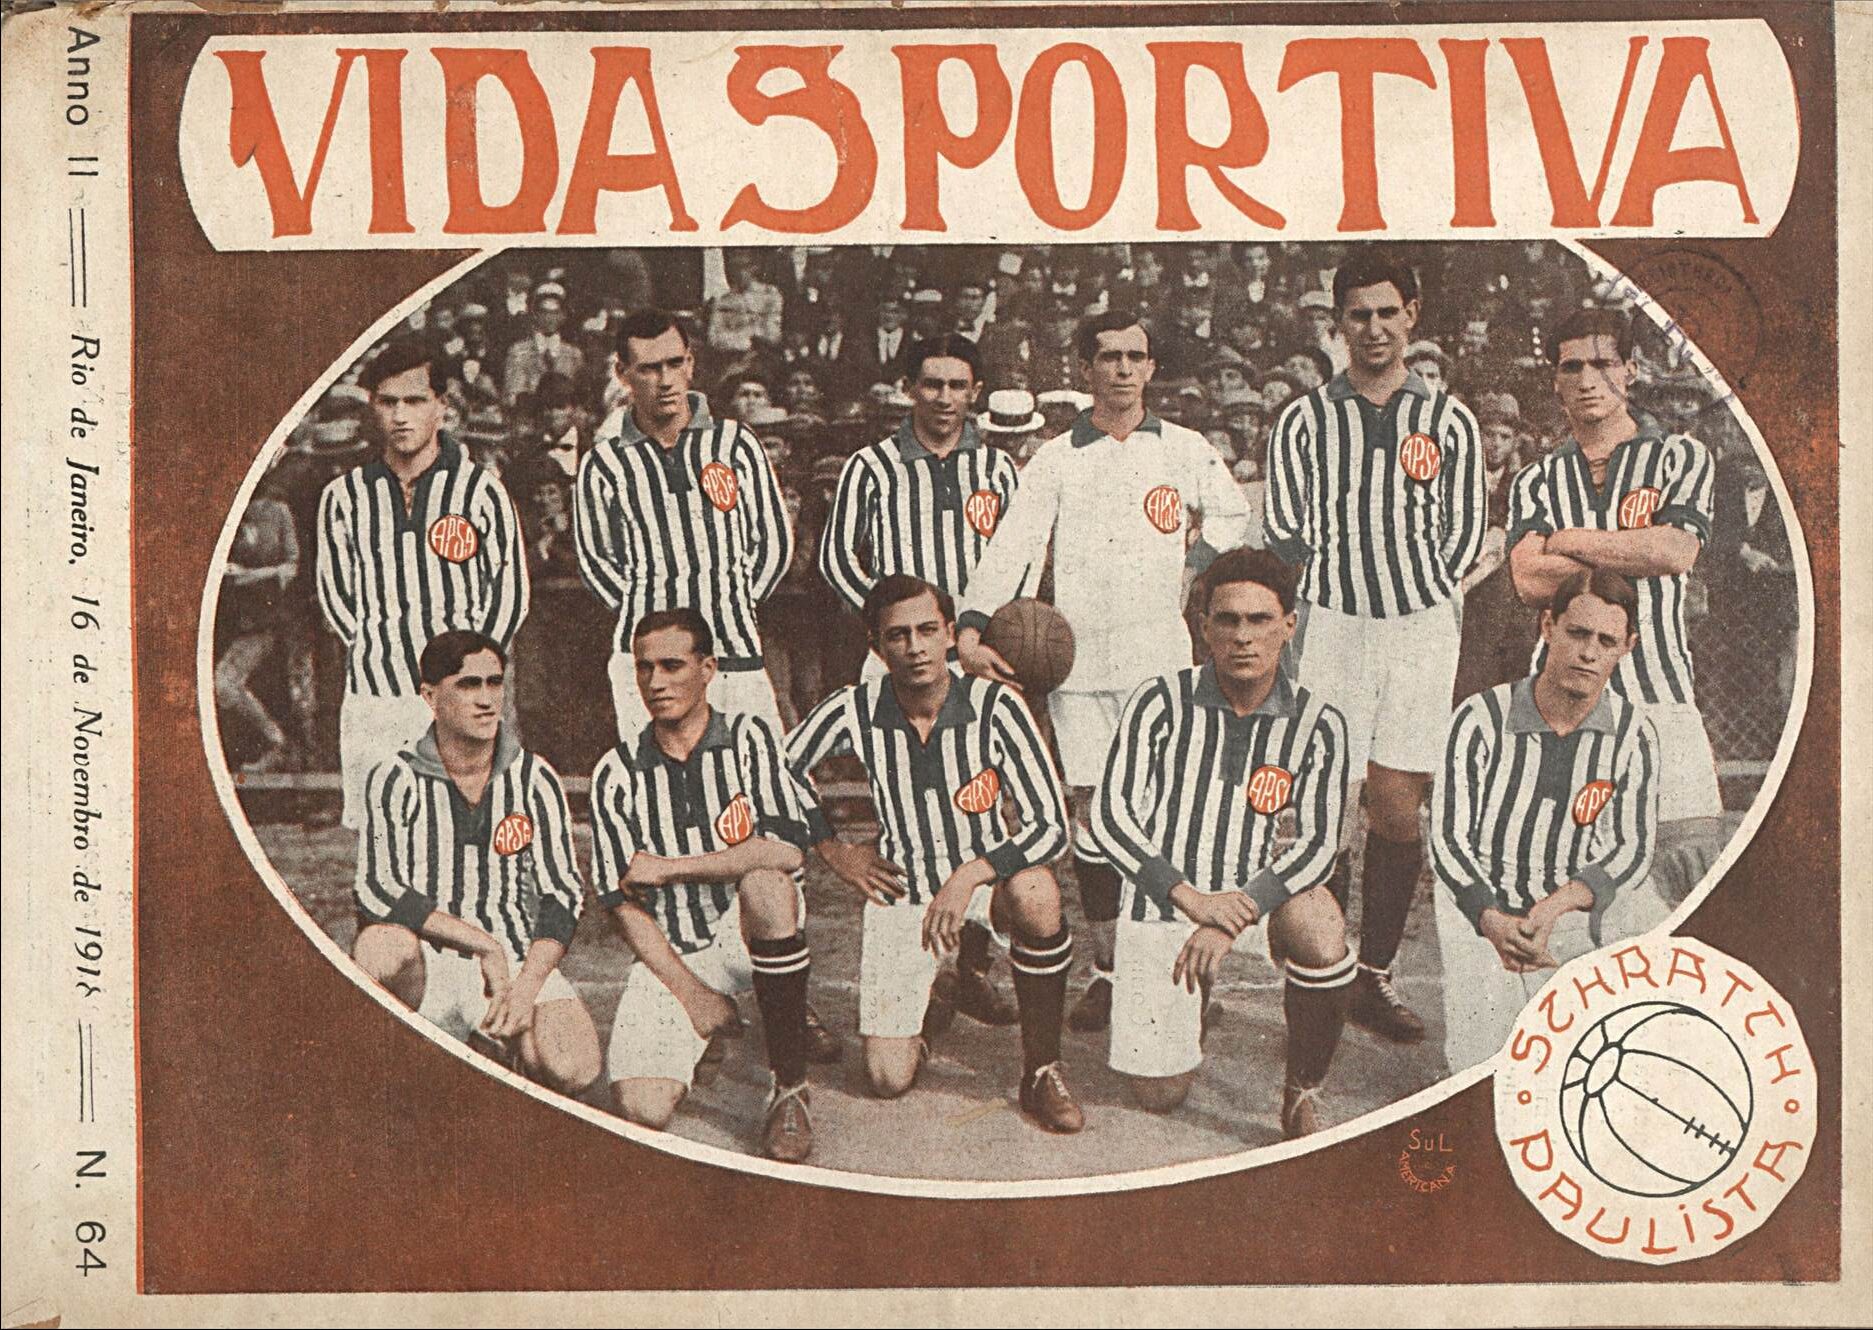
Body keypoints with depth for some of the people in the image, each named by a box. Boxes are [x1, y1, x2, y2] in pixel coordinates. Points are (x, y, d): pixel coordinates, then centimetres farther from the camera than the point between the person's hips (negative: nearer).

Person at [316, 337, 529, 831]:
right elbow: (336, 595, 13)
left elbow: (510, 592, 7)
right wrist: (380, 659, 2)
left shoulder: (481, 490, 4)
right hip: (373, 702, 2)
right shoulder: (343, 498, 10)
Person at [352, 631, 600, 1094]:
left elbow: (563, 893, 1)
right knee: (381, 947, -37)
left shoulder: (535, 780, 7)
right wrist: (484, 944, -19)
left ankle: (491, 1039, 8)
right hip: (427, 962, -2)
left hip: (518, 959, 2)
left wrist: (526, 987, -16)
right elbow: (377, 890, -12)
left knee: (573, 1069, -26)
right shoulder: (396, 781, 0)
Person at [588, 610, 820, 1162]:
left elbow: (785, 851, -16)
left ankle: (790, 1088, -24)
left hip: (749, 938, -1)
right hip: (669, 955, 1)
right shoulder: (617, 774, 4)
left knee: (766, 884, -37)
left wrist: (668, 868, -14)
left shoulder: (747, 739, -1)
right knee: (641, 1107, -22)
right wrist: (688, 992, -10)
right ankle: (700, 1034, 16)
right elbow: (623, 904, 1)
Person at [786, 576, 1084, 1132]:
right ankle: (929, 989, 26)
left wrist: (969, 877, -30)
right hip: (899, 892, 1)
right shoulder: (855, 710, -13)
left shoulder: (994, 706, -17)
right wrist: (834, 851, 3)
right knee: (888, 1080, -9)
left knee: (1035, 894, -39)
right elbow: (781, 769, 5)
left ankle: (1042, 1068, -17)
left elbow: (1051, 826, -20)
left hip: (986, 878, -1)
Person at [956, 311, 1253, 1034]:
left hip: (1161, 650, 0)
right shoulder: (1056, 458, 7)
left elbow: (1233, 517, 21)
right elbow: (1012, 546, -3)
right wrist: (972, 626, -16)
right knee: (1091, 810, 2)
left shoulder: (1185, 448, 10)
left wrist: (1184, 567, 8)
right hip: (1080, 655, 0)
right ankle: (1106, 968, 12)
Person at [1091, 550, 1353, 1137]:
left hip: (1256, 895, 0)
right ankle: (1195, 994, 31)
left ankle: (1301, 1097, -12)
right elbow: (1110, 816, -11)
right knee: (1159, 1095, -3)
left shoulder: (1316, 725, -2)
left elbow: (1317, 844, -10)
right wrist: (1190, 897, -24)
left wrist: (1236, 913, -25)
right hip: (1161, 907, 0)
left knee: (1319, 924, -34)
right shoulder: (1162, 703, -5)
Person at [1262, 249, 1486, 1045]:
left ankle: (1374, 978, 10)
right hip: (1331, 624, -1)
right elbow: (1282, 533, 5)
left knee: (1399, 810, 0)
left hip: (1423, 627, 2)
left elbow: (1465, 534, 12)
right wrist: (1337, 588, -2)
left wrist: (1416, 592, 2)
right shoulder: (1304, 420, 7)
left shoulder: (1447, 421, 11)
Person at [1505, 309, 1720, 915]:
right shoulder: (1535, 481, 17)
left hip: (1657, 689, -1)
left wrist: (1574, 542, 1)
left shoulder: (1680, 457, 12)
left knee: (1688, 850, -12)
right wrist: (1635, 552, -3)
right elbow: (1531, 580, -1)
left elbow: (1676, 551, -7)